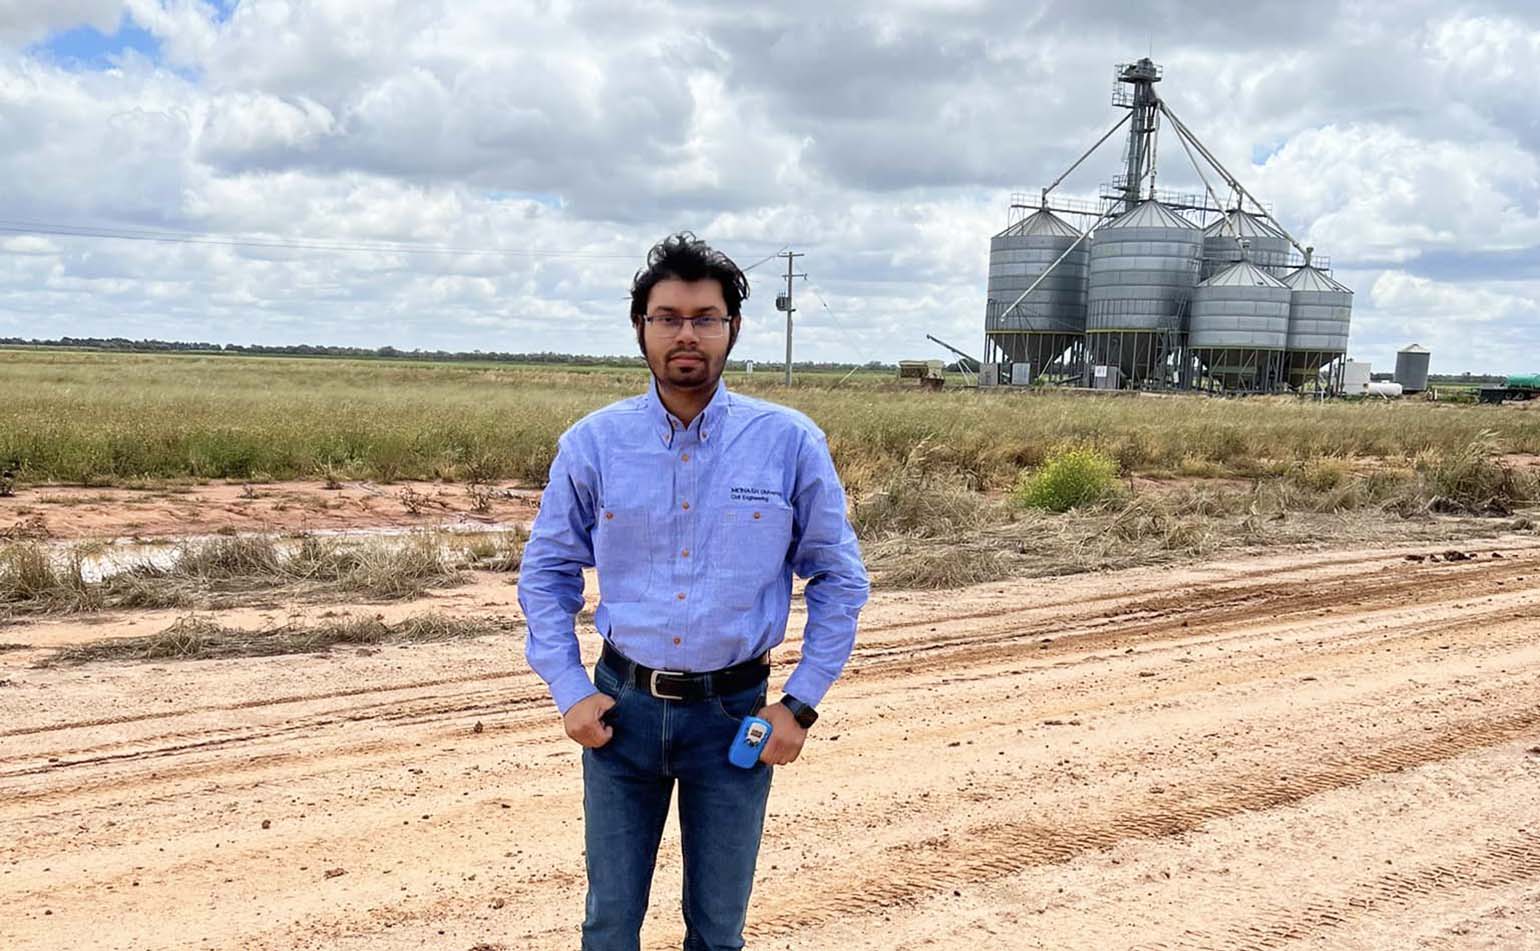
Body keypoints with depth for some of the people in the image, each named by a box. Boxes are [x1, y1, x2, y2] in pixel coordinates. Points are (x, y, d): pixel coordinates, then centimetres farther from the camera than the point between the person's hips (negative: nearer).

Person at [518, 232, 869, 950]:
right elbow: (546, 572, 6)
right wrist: (569, 691, -2)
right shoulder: (591, 444, -4)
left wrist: (802, 703, -4)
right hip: (622, 707, 1)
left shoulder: (791, 443, -7)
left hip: (736, 713, -1)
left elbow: (839, 579, 1)